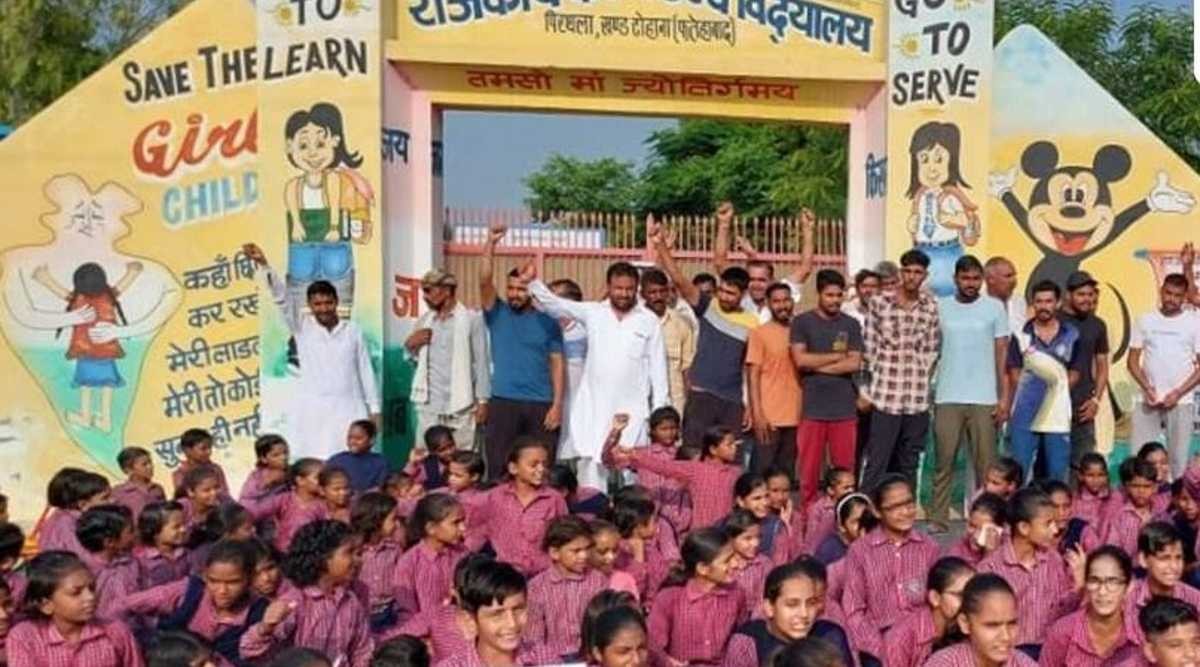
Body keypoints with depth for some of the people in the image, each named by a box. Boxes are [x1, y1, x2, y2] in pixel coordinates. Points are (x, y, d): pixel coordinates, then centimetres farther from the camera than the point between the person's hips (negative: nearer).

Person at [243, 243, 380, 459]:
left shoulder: (353, 330, 7)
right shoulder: (302, 327, 5)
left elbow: (365, 371, 9)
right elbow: (282, 298, -8)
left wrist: (374, 408, 6)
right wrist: (263, 264, -22)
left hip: (348, 408, 1)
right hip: (312, 409, -1)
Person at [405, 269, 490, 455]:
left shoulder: (471, 319, -1)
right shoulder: (423, 322, 12)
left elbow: (481, 362, -2)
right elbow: (412, 359, 19)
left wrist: (483, 401, -6)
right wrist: (410, 345, -2)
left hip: (461, 405, -4)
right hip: (428, 405, 4)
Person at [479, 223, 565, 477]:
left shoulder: (548, 322, 6)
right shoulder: (497, 314, 6)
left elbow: (557, 364, 3)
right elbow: (484, 281, -10)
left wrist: (557, 404, -5)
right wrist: (491, 243, -20)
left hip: (541, 405, 0)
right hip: (503, 402, 0)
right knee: (498, 467, 0)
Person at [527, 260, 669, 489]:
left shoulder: (649, 320, 2)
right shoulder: (592, 312, 4)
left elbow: (657, 367, 2)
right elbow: (556, 304, -3)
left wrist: (660, 410, -1)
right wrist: (533, 281, -20)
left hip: (632, 410, -1)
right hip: (593, 408, 1)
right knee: (590, 466, 5)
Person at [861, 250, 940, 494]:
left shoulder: (931, 306, 5)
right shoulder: (879, 302, -2)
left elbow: (932, 349, 10)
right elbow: (868, 347, 2)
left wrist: (921, 378, 4)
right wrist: (866, 387, 1)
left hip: (918, 398, 3)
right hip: (885, 396, -3)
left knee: (909, 465, 11)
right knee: (876, 464, -2)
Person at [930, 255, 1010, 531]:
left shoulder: (994, 307, 4)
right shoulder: (940, 307, 5)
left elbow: (1002, 355, 4)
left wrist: (1004, 397, -2)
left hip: (984, 399, 0)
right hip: (947, 399, 1)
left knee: (986, 463, 2)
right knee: (944, 462, 4)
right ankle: (938, 518, 9)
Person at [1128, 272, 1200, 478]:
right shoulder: (1145, 321, 6)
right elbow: (1133, 360, 6)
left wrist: (1178, 393, -10)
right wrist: (1146, 387, -8)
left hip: (1180, 402, -1)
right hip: (1147, 400, 1)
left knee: (1178, 458, 1)